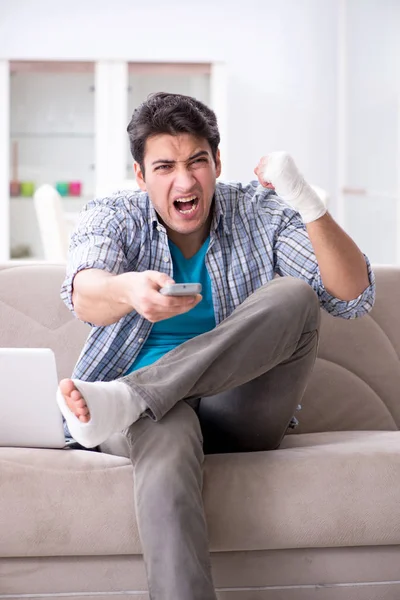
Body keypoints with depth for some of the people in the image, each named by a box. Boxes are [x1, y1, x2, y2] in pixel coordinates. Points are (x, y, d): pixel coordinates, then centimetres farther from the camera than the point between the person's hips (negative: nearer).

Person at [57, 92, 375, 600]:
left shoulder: (261, 214, 3)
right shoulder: (112, 218, 2)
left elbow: (354, 297, -11)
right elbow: (85, 296, -22)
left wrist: (307, 202, -28)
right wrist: (129, 290, -49)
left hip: (238, 411, 2)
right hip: (159, 406, -2)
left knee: (293, 296, -25)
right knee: (167, 442, -40)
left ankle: (126, 397, -32)